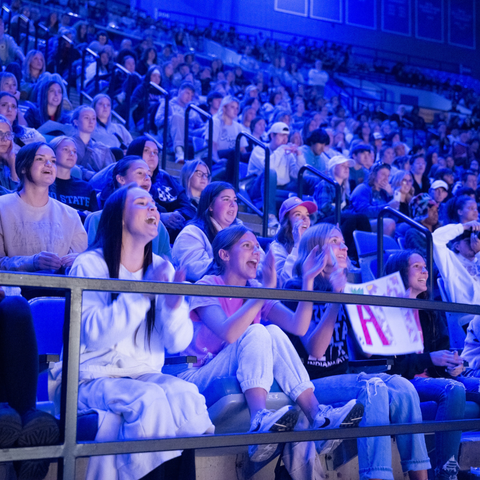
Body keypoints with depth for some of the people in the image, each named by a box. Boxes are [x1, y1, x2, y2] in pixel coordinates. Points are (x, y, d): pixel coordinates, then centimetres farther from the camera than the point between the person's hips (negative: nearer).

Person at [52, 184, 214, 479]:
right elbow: (95, 333, -18)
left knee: (187, 395, -28)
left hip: (146, 376, 4)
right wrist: (143, 292, -23)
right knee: (149, 399, -32)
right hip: (93, 377, -4)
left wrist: (174, 306, -19)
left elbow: (177, 344, 1)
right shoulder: (90, 265, -3)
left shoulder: (162, 268, 10)